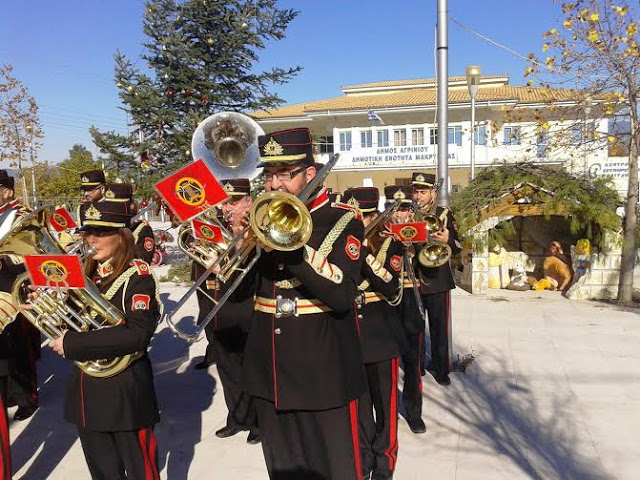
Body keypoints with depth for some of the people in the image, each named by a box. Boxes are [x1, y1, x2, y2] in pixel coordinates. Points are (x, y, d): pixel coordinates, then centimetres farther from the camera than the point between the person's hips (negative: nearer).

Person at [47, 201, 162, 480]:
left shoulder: (138, 276, -14)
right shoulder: (84, 274, 7)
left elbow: (137, 335, -27)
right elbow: (73, 323, 14)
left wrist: (71, 344, -24)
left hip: (126, 393, -6)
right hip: (88, 391, 7)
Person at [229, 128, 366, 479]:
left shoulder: (343, 221, -8)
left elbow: (341, 296, -21)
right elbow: (238, 291, 4)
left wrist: (292, 246, -28)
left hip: (323, 375, -5)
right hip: (271, 375, 5)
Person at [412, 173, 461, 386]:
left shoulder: (445, 214, 3)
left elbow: (458, 246, -1)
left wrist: (447, 240, -22)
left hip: (437, 280, -2)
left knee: (440, 328, 3)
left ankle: (441, 369, 17)